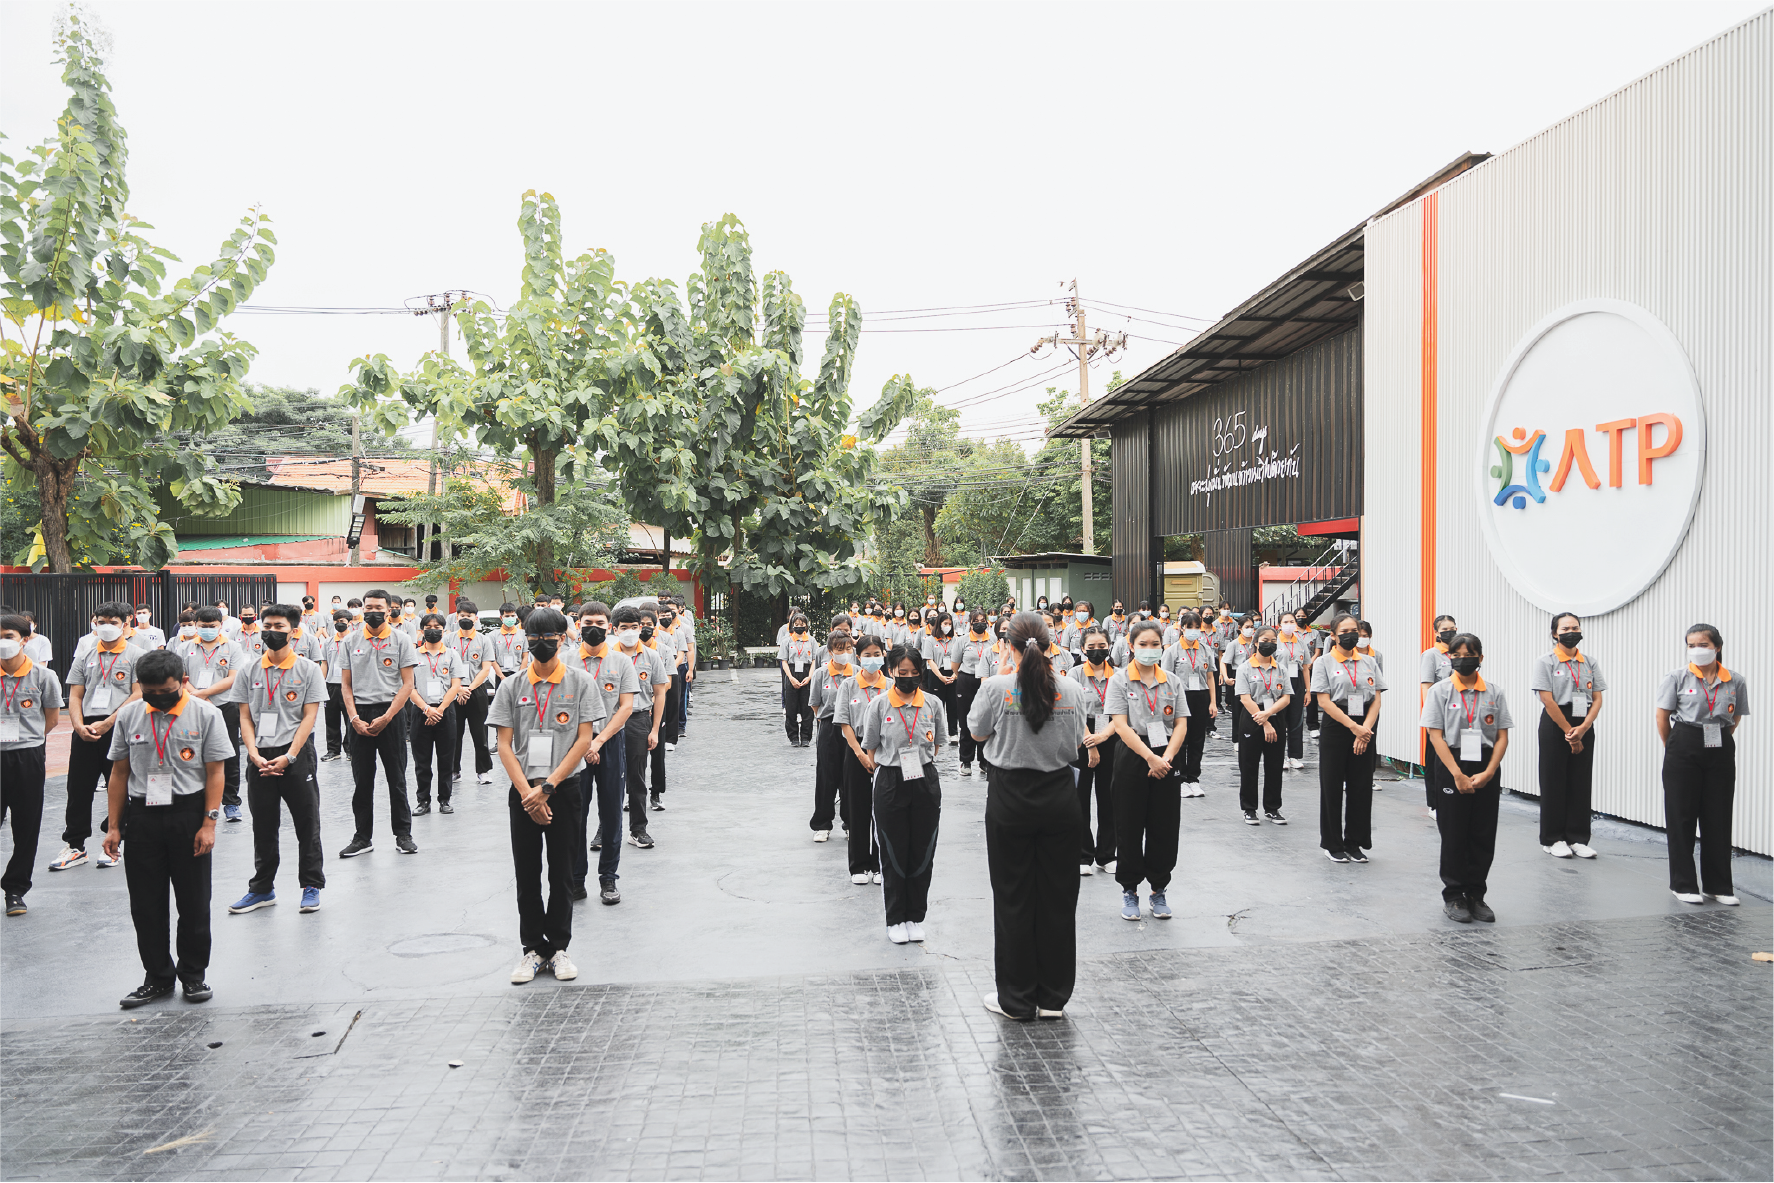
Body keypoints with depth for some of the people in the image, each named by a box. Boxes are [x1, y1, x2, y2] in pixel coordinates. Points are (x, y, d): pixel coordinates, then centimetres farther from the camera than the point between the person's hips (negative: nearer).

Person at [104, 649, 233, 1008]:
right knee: (145, 902, 7)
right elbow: (119, 773, 8)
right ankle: (157, 977, 21)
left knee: (194, 901, 5)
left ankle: (193, 975, 20)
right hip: (141, 815, 3)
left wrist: (208, 823, -11)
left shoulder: (205, 714, -4)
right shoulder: (128, 715, 4)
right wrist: (114, 825, 6)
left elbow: (215, 773, -5)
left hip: (188, 813, -2)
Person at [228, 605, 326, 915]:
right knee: (263, 826, 10)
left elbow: (309, 716, -5)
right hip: (260, 758, 3)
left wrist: (288, 757, -14)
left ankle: (311, 886, 14)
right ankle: (262, 889, 22)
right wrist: (255, 755, -8)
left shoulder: (308, 670, -1)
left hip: (297, 756, -3)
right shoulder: (249, 673, 8)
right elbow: (245, 718, 7)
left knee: (307, 824, 3)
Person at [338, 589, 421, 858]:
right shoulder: (352, 642, 8)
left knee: (396, 777, 4)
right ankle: (363, 838, 16)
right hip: (360, 716, 2)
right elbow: (346, 684, 8)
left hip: (391, 714, -2)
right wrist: (354, 719, -6)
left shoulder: (401, 640, 0)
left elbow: (407, 684, -4)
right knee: (362, 780, 7)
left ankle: (403, 834, 14)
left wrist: (386, 718, -11)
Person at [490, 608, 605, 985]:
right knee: (526, 875, 6)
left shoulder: (581, 682, -1)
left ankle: (558, 947, 17)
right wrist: (527, 791, -11)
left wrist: (548, 787, -13)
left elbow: (584, 739, -6)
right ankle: (533, 948, 18)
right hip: (523, 791, 2)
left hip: (564, 788, -2)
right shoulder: (512, 686, 4)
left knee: (562, 874, 5)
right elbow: (504, 745, 1)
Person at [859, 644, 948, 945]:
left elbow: (940, 743, 12)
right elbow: (871, 748, 3)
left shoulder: (933, 703, 2)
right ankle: (895, 920, 18)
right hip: (890, 783, -2)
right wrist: (890, 769, -3)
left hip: (926, 782, 2)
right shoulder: (879, 705, -4)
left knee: (922, 853, 7)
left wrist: (921, 762, 2)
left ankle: (916, 918, 21)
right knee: (894, 854, 5)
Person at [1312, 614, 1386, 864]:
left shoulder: (1369, 662, 10)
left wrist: (1365, 729, -11)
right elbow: (1325, 702, -8)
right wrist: (1353, 726, -15)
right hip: (1335, 728, -3)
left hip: (1365, 730, 3)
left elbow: (1376, 700, 4)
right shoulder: (1324, 662, 0)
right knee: (1332, 786, 1)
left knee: (1362, 786, 4)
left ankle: (1355, 843, 16)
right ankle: (1333, 845, 12)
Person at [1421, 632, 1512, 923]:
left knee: (1484, 836, 5)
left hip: (1486, 772, 2)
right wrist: (1458, 774, -13)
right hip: (1452, 770, -2)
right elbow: (1436, 736, -6)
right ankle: (1453, 896, 14)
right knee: (1453, 836, 2)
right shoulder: (1440, 691, -1)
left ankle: (1476, 895, 18)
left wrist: (1488, 772, -10)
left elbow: (1502, 737, 3)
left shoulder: (1494, 694, 5)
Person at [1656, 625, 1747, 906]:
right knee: (1682, 816, 2)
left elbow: (1736, 717, 14)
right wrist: (1673, 749, 4)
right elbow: (1662, 716, 1)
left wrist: (1719, 738, 8)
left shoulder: (1736, 681, 2)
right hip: (1684, 750, -2)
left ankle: (1719, 885, 17)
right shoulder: (1676, 678, -4)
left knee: (1719, 818, 6)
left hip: (1721, 752, 2)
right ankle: (1684, 884, 11)